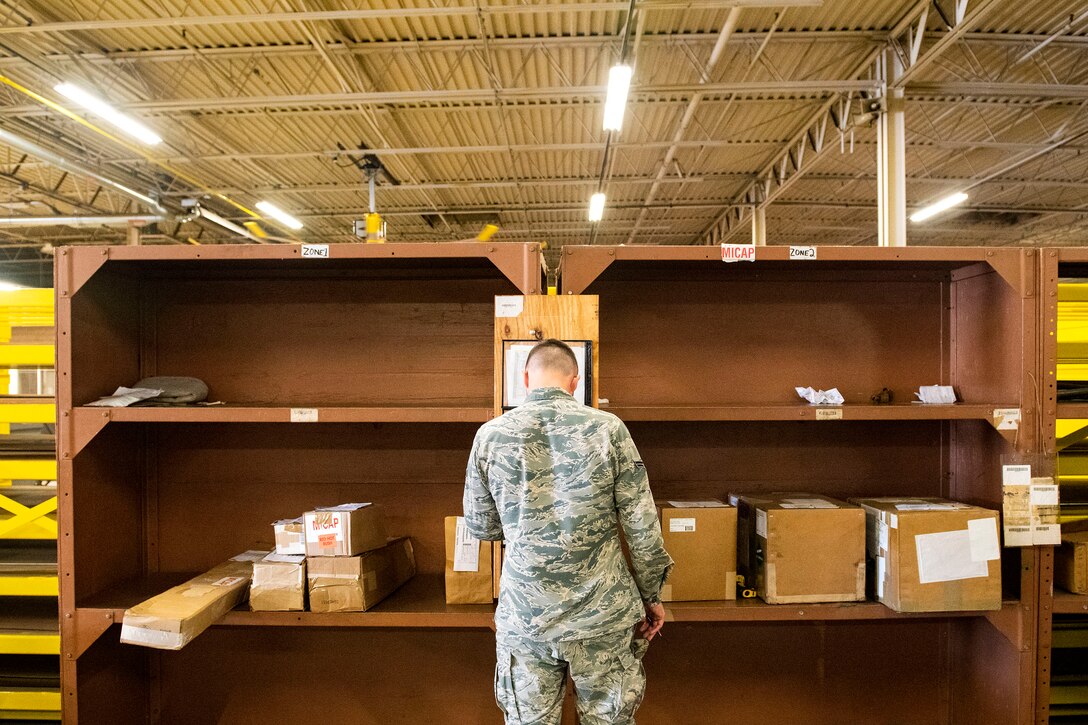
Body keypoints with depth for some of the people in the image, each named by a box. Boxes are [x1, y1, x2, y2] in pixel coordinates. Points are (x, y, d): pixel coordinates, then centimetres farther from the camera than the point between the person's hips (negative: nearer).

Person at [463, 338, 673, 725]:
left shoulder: (490, 435, -6)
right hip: (603, 613, 0)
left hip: (524, 618, 1)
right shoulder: (609, 428, -9)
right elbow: (642, 524, -6)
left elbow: (480, 526, 5)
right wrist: (651, 595, 8)